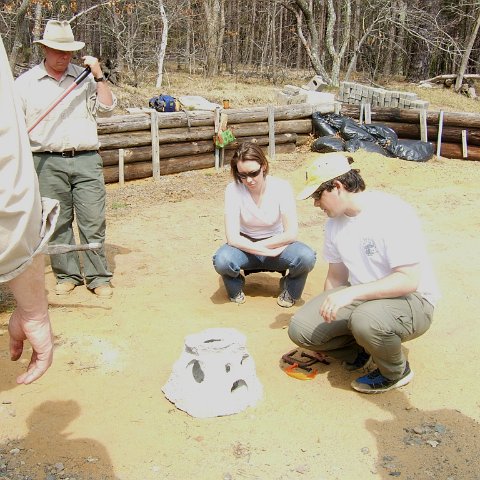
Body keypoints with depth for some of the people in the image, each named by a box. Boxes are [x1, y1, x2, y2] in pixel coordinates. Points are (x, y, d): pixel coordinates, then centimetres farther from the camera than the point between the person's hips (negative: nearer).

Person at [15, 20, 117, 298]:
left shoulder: (85, 78, 10)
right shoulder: (26, 82, 9)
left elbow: (108, 107, 3)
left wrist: (99, 75, -4)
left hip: (86, 160, 0)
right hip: (48, 162, 0)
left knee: (94, 220, -1)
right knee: (58, 223, 4)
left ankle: (99, 277, 7)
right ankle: (67, 275, 17)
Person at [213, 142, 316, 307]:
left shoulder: (281, 187, -17)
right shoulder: (233, 189, -17)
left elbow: (291, 234, -19)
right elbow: (232, 237, -24)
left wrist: (259, 245, -19)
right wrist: (268, 252, -27)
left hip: (277, 243, 0)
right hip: (245, 246, 0)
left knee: (306, 257, -31)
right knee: (221, 260, -33)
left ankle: (290, 290, 4)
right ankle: (236, 289, 4)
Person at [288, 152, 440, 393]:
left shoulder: (392, 213, -22)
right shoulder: (335, 222, 3)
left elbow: (409, 280, -27)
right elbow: (336, 276, 12)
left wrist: (352, 293, -33)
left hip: (411, 299, -6)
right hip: (359, 296, 7)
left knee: (366, 320, -39)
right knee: (301, 328, -14)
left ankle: (396, 371, -6)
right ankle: (360, 352, 12)